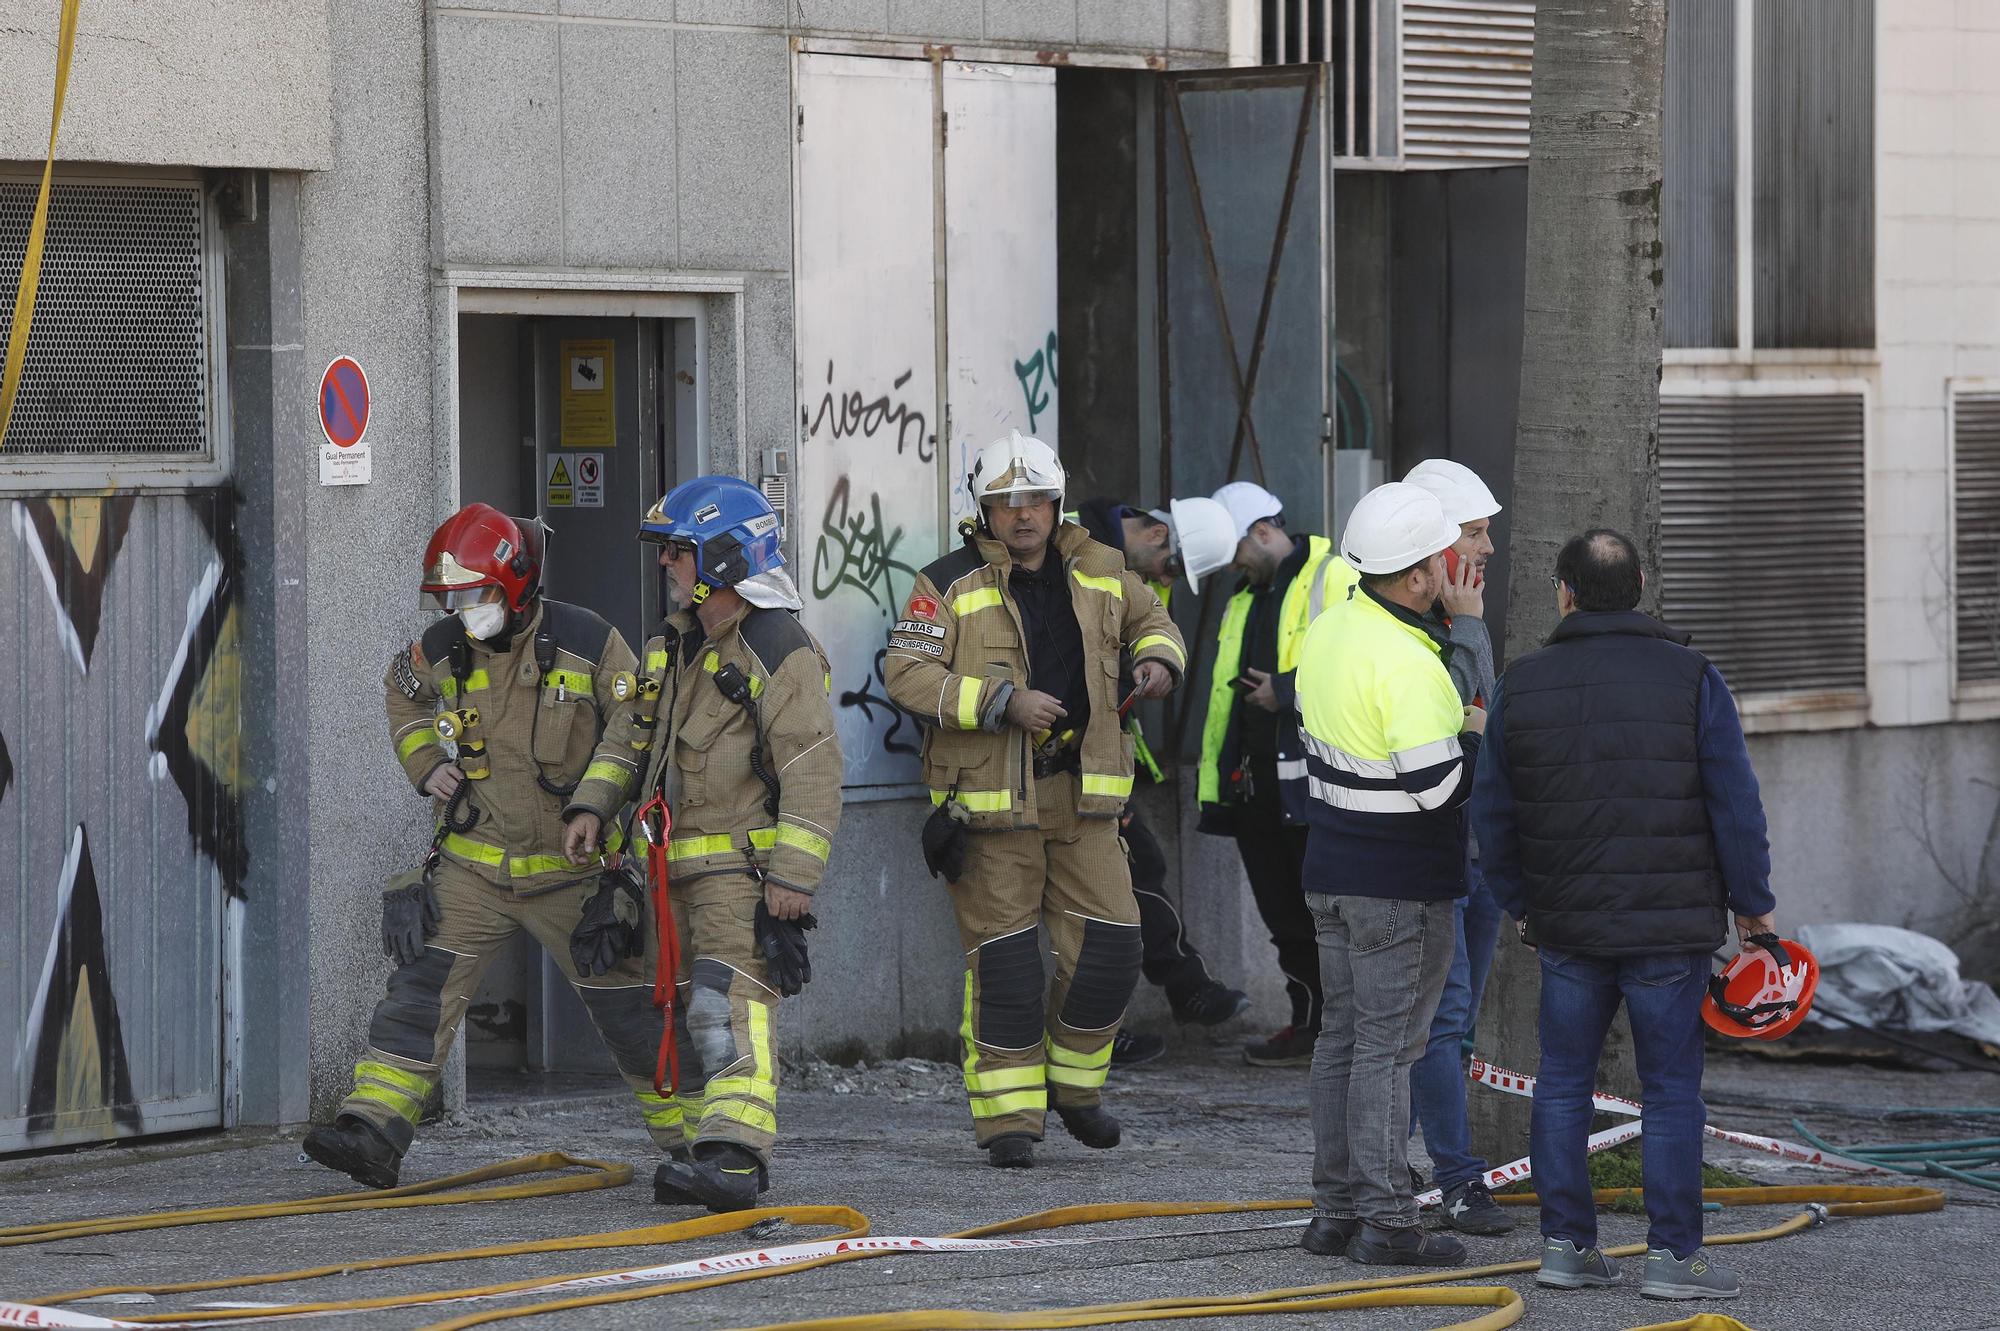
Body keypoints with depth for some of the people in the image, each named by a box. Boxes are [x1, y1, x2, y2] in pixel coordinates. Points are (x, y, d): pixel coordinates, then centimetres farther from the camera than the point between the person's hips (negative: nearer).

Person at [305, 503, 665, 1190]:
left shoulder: (587, 644, -12)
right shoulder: (442, 650, -2)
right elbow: (402, 693, 23)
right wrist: (425, 764, 7)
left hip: (571, 872, -2)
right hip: (472, 868, 2)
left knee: (628, 1008, 3)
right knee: (422, 988, -10)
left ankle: (691, 1141, 15)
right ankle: (372, 1131, -12)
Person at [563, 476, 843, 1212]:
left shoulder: (781, 653, -14)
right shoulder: (674, 643, 14)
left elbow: (814, 773, -17)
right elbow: (631, 730, 23)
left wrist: (793, 876, -20)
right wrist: (592, 805, 9)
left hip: (746, 861, -9)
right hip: (682, 866, 9)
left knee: (728, 1004, -20)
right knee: (688, 1010, 12)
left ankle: (736, 1158, -28)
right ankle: (708, 1145, 21)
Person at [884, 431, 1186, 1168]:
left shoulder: (1098, 571, 10)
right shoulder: (949, 585, -5)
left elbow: (1149, 618, 28)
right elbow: (907, 673, -12)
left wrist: (1158, 658, 4)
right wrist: (1004, 702, -19)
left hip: (1081, 794, 4)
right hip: (989, 797, -4)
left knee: (1108, 945, 1)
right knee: (1002, 959, -3)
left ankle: (1073, 1085, 22)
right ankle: (1007, 1115, 4)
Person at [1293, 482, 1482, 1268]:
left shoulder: (1326, 633, 5)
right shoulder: (1408, 664, -23)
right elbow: (1435, 786, -24)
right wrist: (1475, 734, -8)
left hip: (1332, 874, 8)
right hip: (1404, 887, -8)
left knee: (1342, 1035, 13)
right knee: (1388, 1046, -4)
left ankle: (1334, 1211, 18)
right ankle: (1386, 1223, -1)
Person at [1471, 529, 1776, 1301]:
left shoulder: (1522, 686, 2)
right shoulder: (1690, 679, -6)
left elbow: (1491, 814, 9)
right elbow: (1736, 805, -6)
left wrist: (1519, 904, 22)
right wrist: (1752, 904, 5)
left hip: (1568, 926, 2)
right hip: (1672, 927, -2)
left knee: (1563, 1084, 12)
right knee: (1671, 1091, 3)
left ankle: (1565, 1244, 12)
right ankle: (1673, 1254, 2)